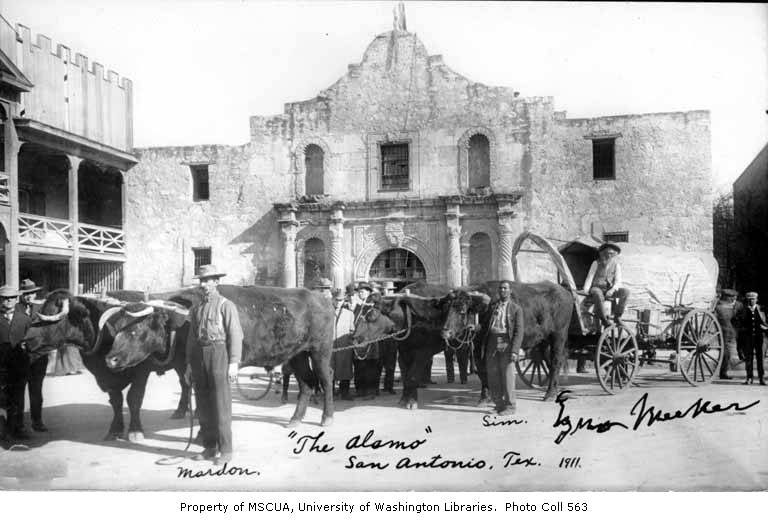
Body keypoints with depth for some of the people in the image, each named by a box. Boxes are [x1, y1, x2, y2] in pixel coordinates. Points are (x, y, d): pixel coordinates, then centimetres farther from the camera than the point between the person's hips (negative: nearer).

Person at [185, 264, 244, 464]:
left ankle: (225, 451, 0)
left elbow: (235, 335, -8)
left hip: (219, 353, -6)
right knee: (203, 404, 8)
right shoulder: (197, 309, 16)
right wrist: (189, 363, 12)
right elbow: (192, 337, 18)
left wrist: (234, 363, -16)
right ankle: (210, 448, 18)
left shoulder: (226, 305, -3)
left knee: (221, 404, -6)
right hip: (199, 356, 6)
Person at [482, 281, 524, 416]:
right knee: (492, 375, 6)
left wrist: (514, 350, -15)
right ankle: (499, 404, 19)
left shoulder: (516, 308, 2)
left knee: (507, 375, -4)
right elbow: (486, 325, 14)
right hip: (492, 343, 4)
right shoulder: (492, 306, 15)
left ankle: (510, 407, 6)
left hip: (506, 343, -4)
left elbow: (519, 331, -4)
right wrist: (484, 346, 7)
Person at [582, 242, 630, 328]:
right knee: (598, 294, -40)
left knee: (625, 292, -24)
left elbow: (618, 281, 0)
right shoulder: (596, 263, 1)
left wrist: (612, 290, -20)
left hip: (610, 290, 3)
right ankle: (604, 320, -28)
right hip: (597, 288, -3)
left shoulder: (616, 265, 6)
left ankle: (617, 316, -17)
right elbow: (589, 277, -3)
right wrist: (585, 291, -16)